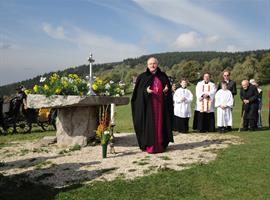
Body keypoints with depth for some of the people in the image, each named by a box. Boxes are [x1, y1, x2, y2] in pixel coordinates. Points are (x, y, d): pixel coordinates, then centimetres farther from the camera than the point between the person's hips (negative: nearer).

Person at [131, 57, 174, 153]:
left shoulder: (163, 76, 10)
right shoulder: (142, 77, 3)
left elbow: (169, 89, 13)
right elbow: (138, 91, -2)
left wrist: (166, 90, -10)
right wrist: (146, 91, -20)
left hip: (161, 105, 3)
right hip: (148, 105, -3)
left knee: (160, 124, 5)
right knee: (149, 125, -4)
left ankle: (161, 145, 14)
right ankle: (149, 146, 2)